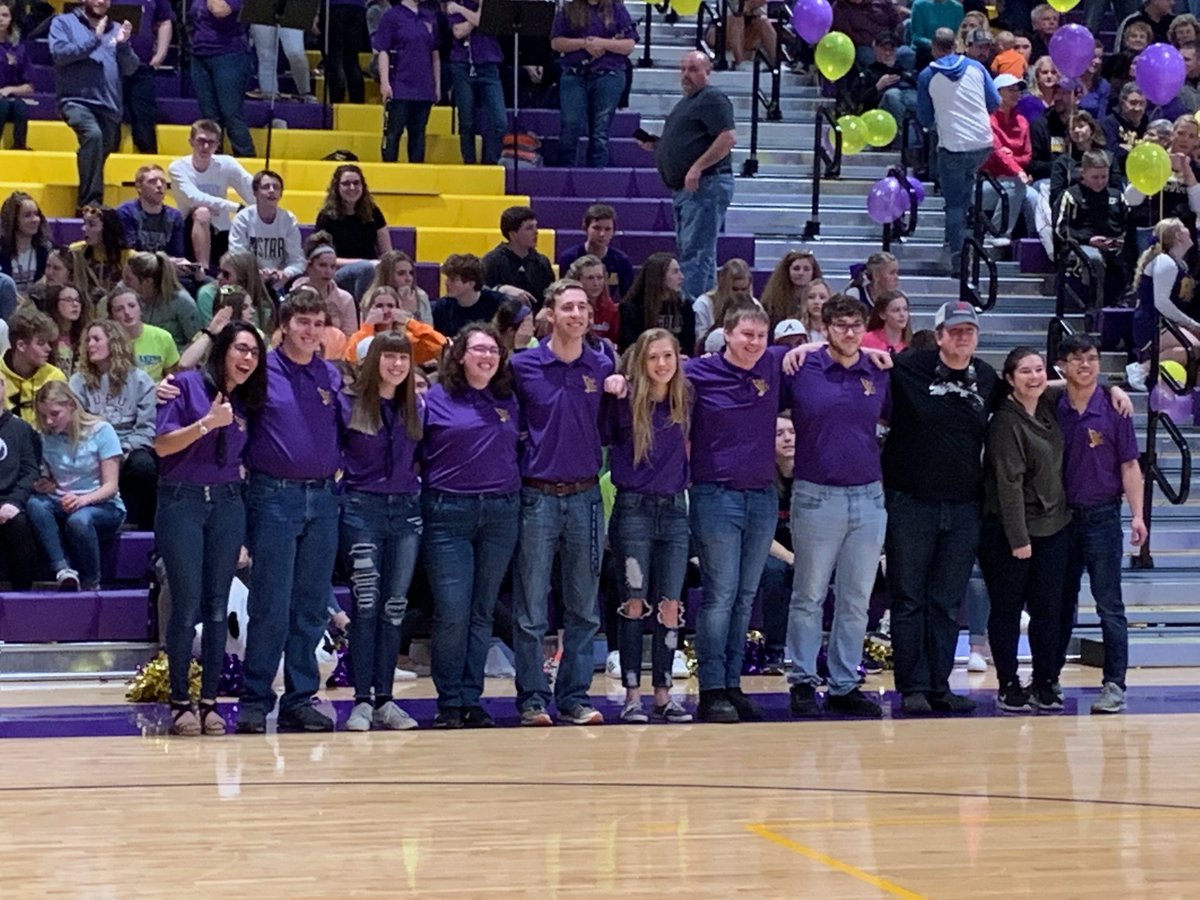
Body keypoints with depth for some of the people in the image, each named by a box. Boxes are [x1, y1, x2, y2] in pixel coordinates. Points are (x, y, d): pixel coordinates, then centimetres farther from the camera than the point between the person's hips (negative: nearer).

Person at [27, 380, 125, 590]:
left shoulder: (101, 431, -7)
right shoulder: (46, 438, 6)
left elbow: (110, 486, -10)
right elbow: (46, 481, 15)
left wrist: (83, 499, -29)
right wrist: (42, 485, -11)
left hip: (103, 506, -4)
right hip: (62, 506, 4)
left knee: (79, 520, -39)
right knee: (35, 504, -30)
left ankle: (91, 586, -23)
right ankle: (62, 570, -41)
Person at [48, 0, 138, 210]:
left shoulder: (115, 29, 16)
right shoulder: (64, 23, 8)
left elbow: (130, 69, 11)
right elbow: (59, 53, -8)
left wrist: (123, 44, -8)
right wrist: (94, 40, -12)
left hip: (108, 106, 5)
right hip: (76, 100, -5)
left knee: (100, 151, 5)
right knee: (93, 134, -30)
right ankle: (90, 203, -33)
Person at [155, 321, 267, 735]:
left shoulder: (246, 403, 12)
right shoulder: (187, 386, -3)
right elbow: (162, 445, -11)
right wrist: (206, 423, -21)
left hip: (228, 503, 5)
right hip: (182, 501, -5)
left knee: (218, 606, 3)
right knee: (187, 604, -6)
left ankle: (210, 701, 7)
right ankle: (180, 702, 1)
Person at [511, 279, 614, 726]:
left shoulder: (602, 367, 6)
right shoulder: (523, 366, -1)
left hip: (585, 496, 3)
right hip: (537, 496, -3)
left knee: (583, 610, 6)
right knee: (531, 610, -1)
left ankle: (575, 697, 12)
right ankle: (532, 699, 5)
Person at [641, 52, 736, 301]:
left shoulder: (712, 100, -9)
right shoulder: (686, 102, 22)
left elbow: (728, 137, -20)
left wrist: (697, 168, -24)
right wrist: (655, 145, 16)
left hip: (705, 185, -11)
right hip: (683, 188, 11)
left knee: (695, 252, -15)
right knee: (689, 251, 12)